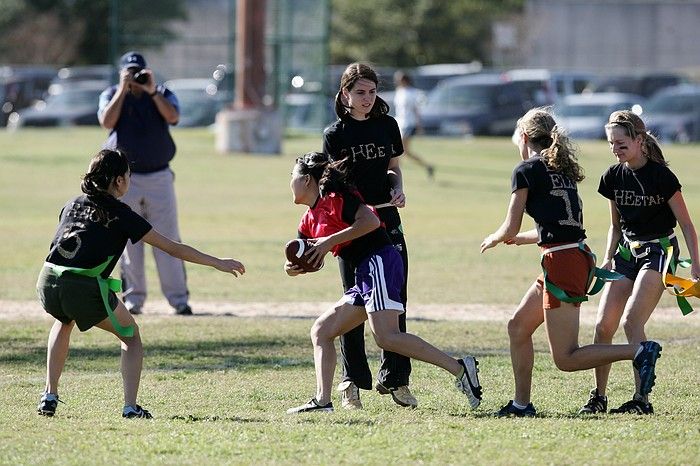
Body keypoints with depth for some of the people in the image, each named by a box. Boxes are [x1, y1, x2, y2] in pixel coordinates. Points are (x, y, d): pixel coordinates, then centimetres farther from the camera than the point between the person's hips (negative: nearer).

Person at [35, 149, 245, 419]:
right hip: (86, 288, -5)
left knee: (64, 322, 38)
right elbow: (171, 248, 8)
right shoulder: (121, 214, 7)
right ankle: (130, 406, 3)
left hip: (48, 282, 5)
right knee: (131, 337, 18)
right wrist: (218, 263, 14)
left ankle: (50, 396, 28)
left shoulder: (72, 205, 21)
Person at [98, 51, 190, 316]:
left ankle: (178, 299, -2)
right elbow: (107, 121, -14)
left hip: (159, 177, 0)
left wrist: (152, 91, -18)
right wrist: (123, 90, -13)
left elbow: (173, 117, -13)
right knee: (128, 240, 1)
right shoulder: (111, 95, 6)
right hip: (125, 178, 0)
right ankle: (133, 298, 8)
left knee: (167, 239, -3)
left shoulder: (163, 95, 7)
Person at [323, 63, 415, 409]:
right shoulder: (335, 134, -3)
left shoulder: (387, 125, 9)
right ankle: (352, 383, 4)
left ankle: (394, 378, 13)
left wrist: (397, 189, -2)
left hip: (387, 222, 4)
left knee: (396, 302, 4)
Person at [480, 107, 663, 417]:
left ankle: (639, 351, -17)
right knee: (518, 327, 18)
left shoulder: (527, 170, -6)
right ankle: (521, 404, 18)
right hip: (578, 256, 9)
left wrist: (492, 240, 18)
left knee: (566, 359, -7)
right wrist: (518, 239, 39)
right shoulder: (562, 169, 17)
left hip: (562, 263, -9)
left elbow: (510, 229, -5)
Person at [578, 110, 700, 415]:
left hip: (658, 251, -6)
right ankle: (598, 396, 8)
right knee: (603, 325, -3)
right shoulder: (613, 177, 4)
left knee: (631, 322, -19)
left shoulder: (661, 176, -13)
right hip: (627, 252, 6)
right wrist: (608, 258, 5)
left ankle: (642, 399, -16)